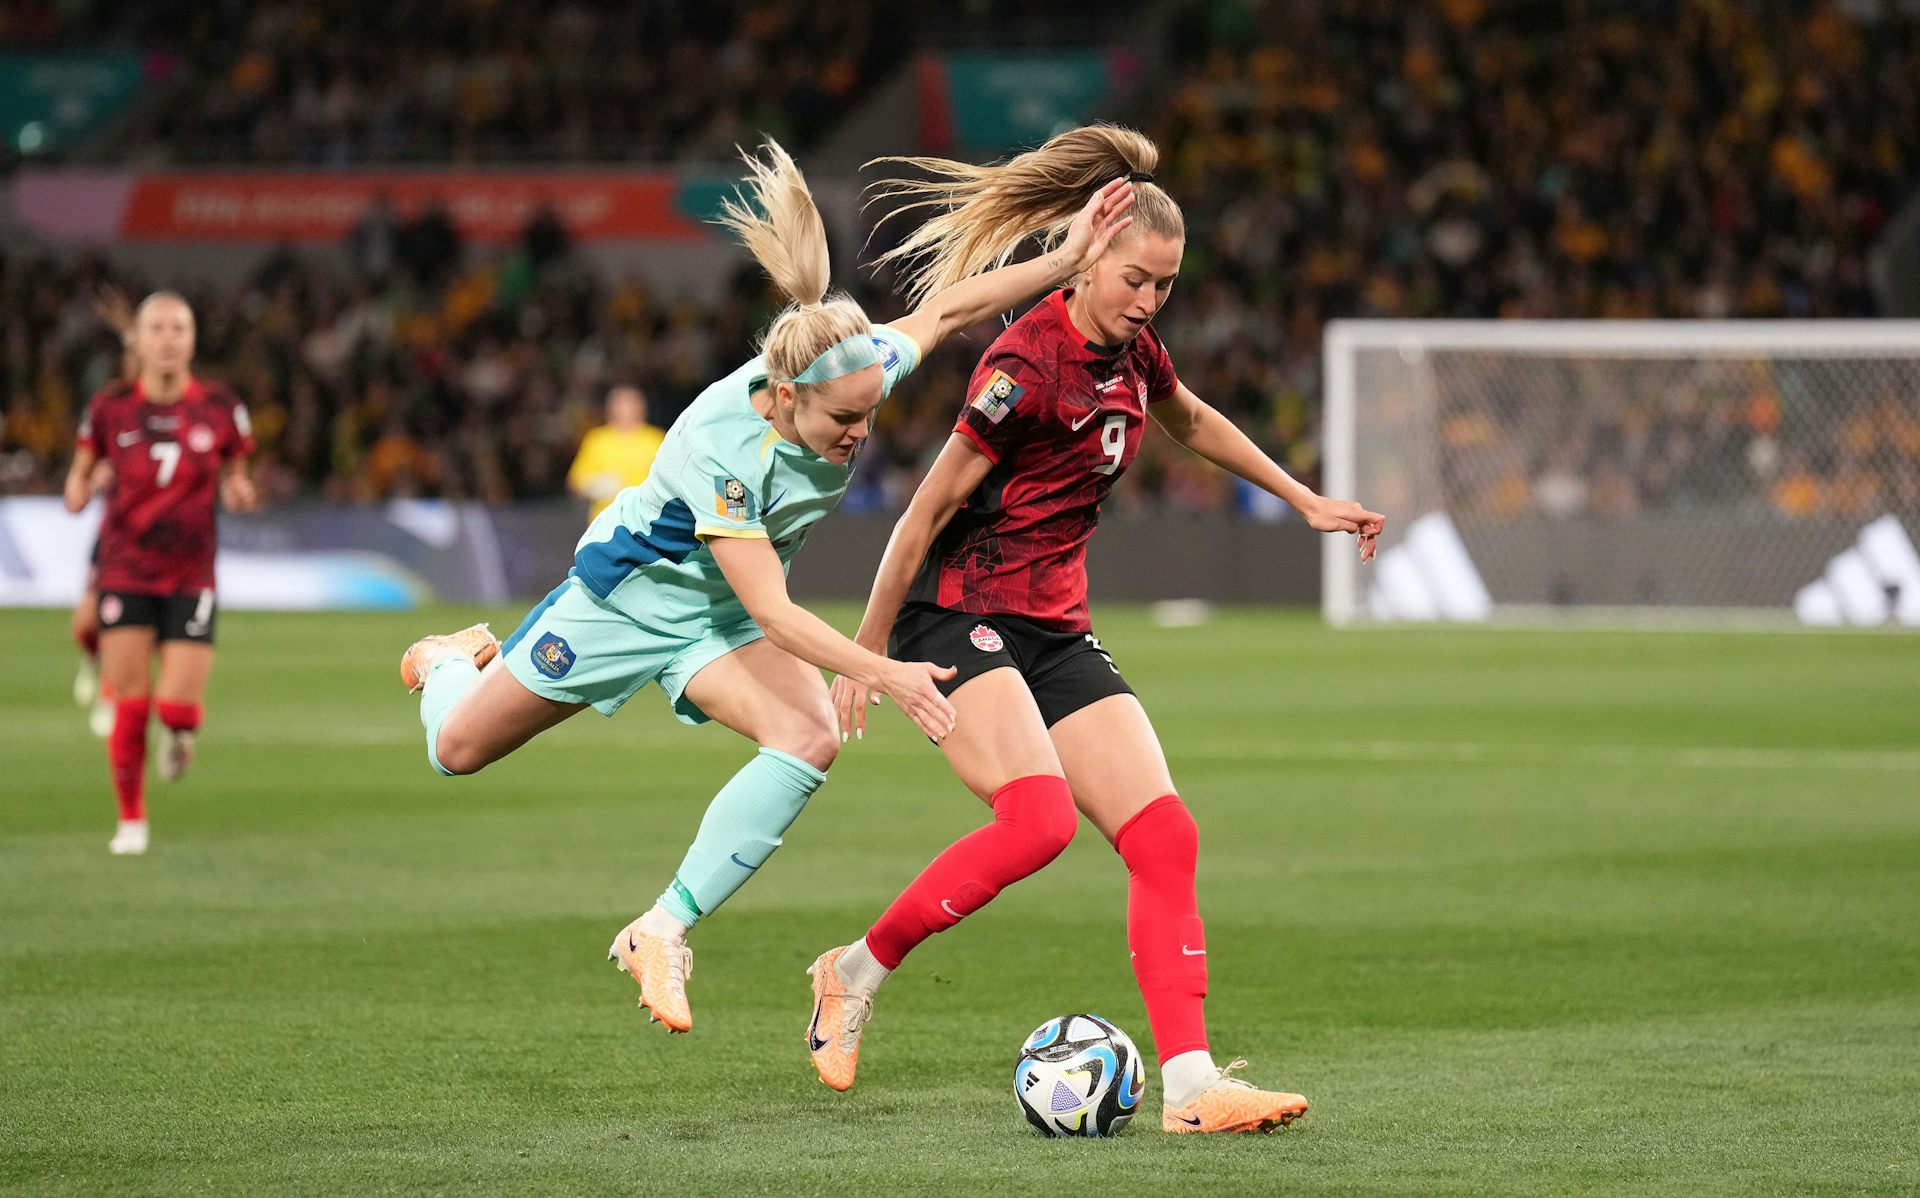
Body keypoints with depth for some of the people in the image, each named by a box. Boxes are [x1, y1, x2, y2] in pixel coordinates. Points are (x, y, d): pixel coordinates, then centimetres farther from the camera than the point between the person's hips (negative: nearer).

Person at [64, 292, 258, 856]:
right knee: (130, 708, -4)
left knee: (178, 709, -10)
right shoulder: (110, 407, -3)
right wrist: (78, 489, -13)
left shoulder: (221, 409, -2)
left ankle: (179, 730, 29)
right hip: (126, 572, 0)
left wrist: (238, 491, -12)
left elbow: (234, 476, 11)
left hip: (190, 580, 0)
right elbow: (82, 469, 9)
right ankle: (131, 820, 16)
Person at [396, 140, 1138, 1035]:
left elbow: (944, 311, -6)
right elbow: (770, 611, -38)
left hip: (722, 619, 5)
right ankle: (455, 660, 46)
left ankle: (662, 933, -17)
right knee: (459, 751, 7)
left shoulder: (853, 373, -23)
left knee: (809, 741, -25)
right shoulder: (722, 448, -39)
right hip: (628, 592, -5)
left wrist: (1065, 261, -16)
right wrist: (885, 675, -45)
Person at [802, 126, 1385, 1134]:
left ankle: (1189, 1086, -9)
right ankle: (857, 972, -10)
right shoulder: (1026, 366, -18)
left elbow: (1193, 422, 31)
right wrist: (869, 651, -8)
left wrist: (1305, 501, 36)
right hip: (958, 616, -8)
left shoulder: (1132, 354, 7)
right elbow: (929, 509, -12)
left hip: (1056, 631, 8)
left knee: (1163, 839, -6)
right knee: (1039, 817, -29)